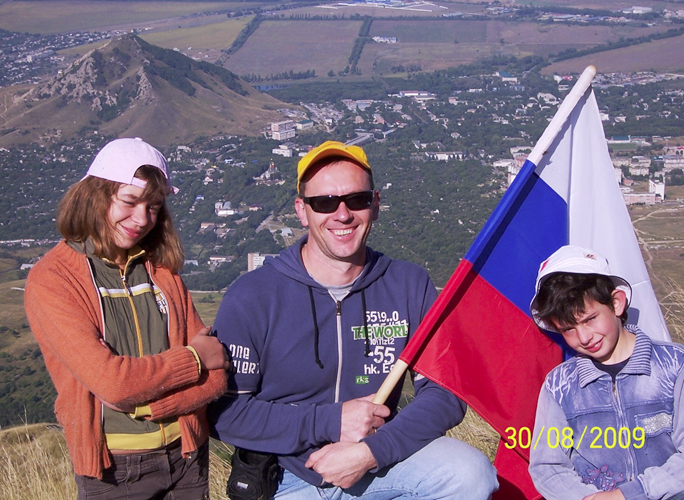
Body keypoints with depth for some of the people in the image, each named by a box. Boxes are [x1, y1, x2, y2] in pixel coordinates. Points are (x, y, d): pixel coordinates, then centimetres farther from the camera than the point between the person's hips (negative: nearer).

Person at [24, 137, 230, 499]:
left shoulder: (162, 270, 3)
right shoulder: (51, 280, -11)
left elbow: (215, 377, -1)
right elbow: (110, 381, -21)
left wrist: (145, 405, -16)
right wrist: (194, 357, -10)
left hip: (187, 456, 5)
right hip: (111, 471, -4)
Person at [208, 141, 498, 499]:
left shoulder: (409, 287, -2)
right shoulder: (252, 297, -10)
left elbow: (445, 391, -5)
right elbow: (223, 411, -11)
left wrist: (371, 452, -19)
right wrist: (329, 422, -18)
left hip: (378, 462, 1)